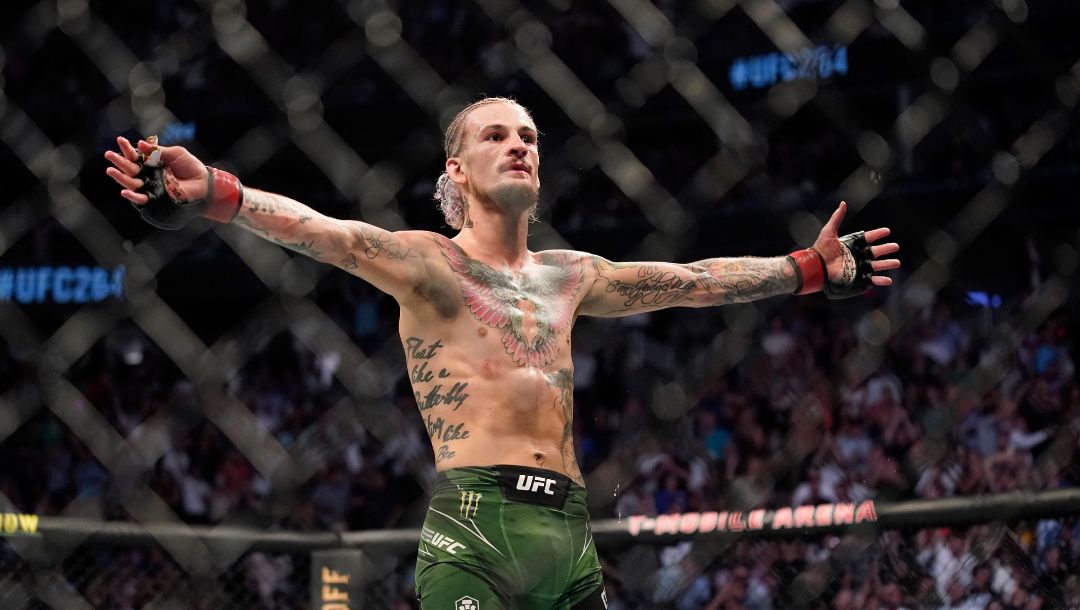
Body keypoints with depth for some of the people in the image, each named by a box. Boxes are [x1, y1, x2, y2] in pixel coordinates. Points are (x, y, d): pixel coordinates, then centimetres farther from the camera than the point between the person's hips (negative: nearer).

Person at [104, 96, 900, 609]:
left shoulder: (569, 276, 24)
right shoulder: (426, 261, 6)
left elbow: (694, 281, 31)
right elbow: (319, 231, -10)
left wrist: (814, 267, 34)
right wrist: (214, 194, -27)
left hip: (570, 535, 6)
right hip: (474, 526, -6)